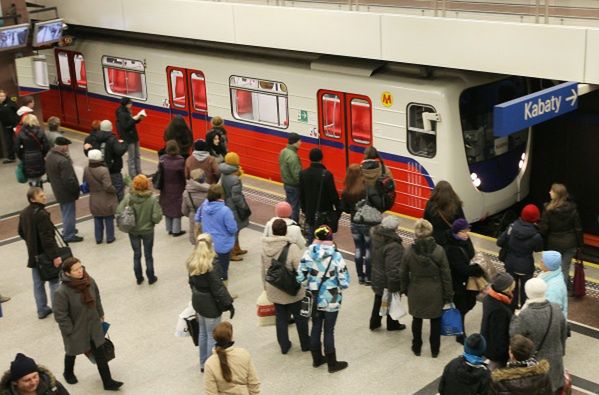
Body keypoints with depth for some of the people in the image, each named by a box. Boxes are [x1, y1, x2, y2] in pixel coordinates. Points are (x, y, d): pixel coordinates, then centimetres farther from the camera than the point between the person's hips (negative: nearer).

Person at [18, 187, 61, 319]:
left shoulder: (24, 214, 3)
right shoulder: (41, 214, -24)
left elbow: (22, 233, 15)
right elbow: (47, 237, -26)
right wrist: (55, 255, -24)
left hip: (33, 254, 8)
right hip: (46, 254, -8)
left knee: (38, 283, 16)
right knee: (54, 282, 3)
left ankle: (42, 310, 26)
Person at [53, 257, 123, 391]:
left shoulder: (89, 281, -15)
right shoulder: (62, 291, -32)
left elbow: (97, 299, 4)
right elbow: (60, 315, -23)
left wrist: (100, 315, 12)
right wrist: (70, 331, -16)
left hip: (93, 326, 4)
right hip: (75, 330, -4)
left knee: (100, 354, 9)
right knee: (72, 352, 24)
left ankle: (108, 382, 20)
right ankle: (68, 373, 55)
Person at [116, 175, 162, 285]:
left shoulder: (128, 197, -17)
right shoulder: (152, 199, -22)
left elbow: (119, 211, -16)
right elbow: (157, 217, -23)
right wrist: (151, 221, 0)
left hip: (133, 231, 1)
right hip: (147, 231, -1)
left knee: (136, 255, 19)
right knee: (148, 255, 17)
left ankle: (139, 278, 29)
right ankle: (151, 278, 28)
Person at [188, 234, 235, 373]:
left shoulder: (192, 262, -3)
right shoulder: (210, 266, -26)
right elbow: (218, 287, -22)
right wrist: (228, 304, -14)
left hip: (197, 301, 8)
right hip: (210, 304, -8)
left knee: (203, 332, 21)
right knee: (212, 335, 5)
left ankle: (203, 364, 34)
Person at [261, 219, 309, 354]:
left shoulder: (265, 247, -8)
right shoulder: (292, 248, -25)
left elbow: (263, 270, 4)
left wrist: (266, 286, 17)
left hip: (274, 291, 4)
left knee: (281, 318, 19)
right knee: (300, 318, 16)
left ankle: (284, 345, 30)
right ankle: (305, 344, 31)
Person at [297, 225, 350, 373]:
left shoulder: (308, 254, -10)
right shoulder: (336, 256, -19)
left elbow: (300, 277, -5)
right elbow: (344, 282, -18)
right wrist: (339, 284, 5)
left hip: (314, 299, 3)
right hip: (331, 300, -3)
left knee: (316, 327, 18)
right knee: (329, 330, 8)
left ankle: (317, 359, 34)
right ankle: (332, 364, 22)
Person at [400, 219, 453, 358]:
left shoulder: (409, 251, -16)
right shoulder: (439, 250, -18)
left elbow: (403, 273, -4)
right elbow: (446, 275, -11)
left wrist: (405, 289, 14)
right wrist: (448, 296, -1)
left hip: (416, 293, 1)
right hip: (435, 294, -1)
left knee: (417, 320, 20)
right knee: (435, 321, 18)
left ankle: (416, 348, 34)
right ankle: (435, 350, 29)